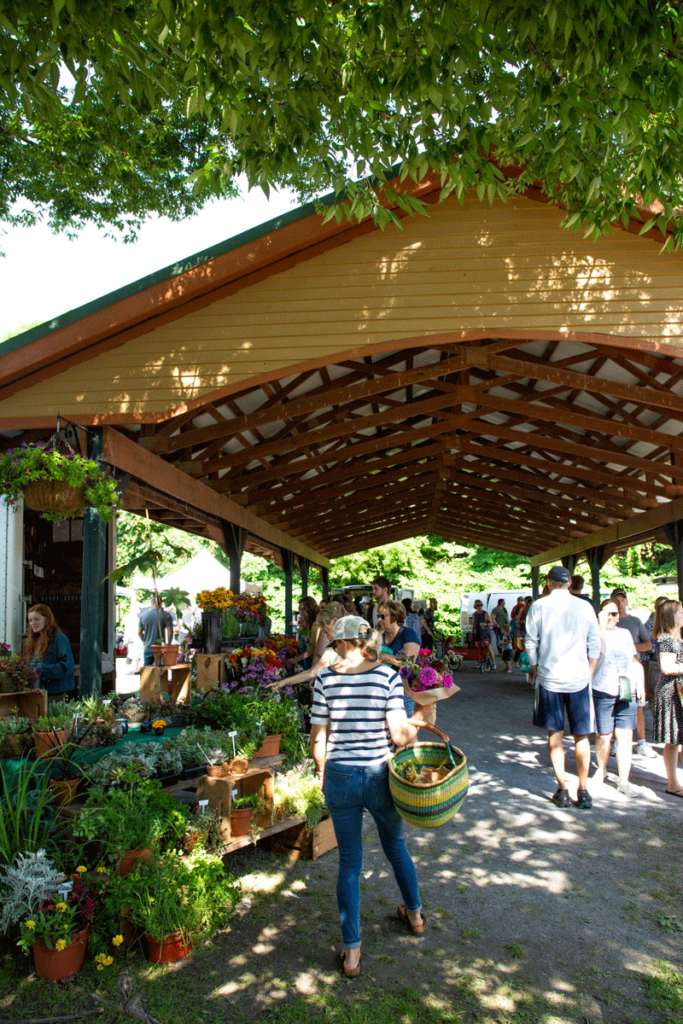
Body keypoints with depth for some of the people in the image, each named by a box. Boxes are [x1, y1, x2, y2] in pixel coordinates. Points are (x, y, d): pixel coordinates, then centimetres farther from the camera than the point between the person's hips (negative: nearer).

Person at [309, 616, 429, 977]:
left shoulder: (326, 678, -8)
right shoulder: (388, 676, -11)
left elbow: (318, 737, -2)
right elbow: (400, 734, -15)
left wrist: (323, 773, 13)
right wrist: (420, 718, 1)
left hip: (340, 778, 0)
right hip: (379, 775, 0)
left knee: (349, 862, 14)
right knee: (396, 846, 25)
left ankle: (351, 951, 20)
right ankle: (415, 914, 48)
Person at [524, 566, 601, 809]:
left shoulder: (538, 607, -3)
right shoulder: (584, 607, 1)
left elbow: (530, 643, -1)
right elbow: (595, 645, 5)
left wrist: (535, 670, 12)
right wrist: (588, 674, 15)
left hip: (549, 677, -1)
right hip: (579, 678, 1)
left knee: (555, 735, 8)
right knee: (582, 736, 10)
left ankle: (562, 791, 9)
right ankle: (583, 791, 13)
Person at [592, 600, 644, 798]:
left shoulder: (625, 634, 15)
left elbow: (635, 662, 18)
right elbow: (600, 650, -19)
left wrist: (641, 686, 9)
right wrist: (602, 625, -16)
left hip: (627, 693, 3)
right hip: (603, 693, -3)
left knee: (625, 736, -2)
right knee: (603, 736, 2)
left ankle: (624, 781, 1)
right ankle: (602, 769, 27)